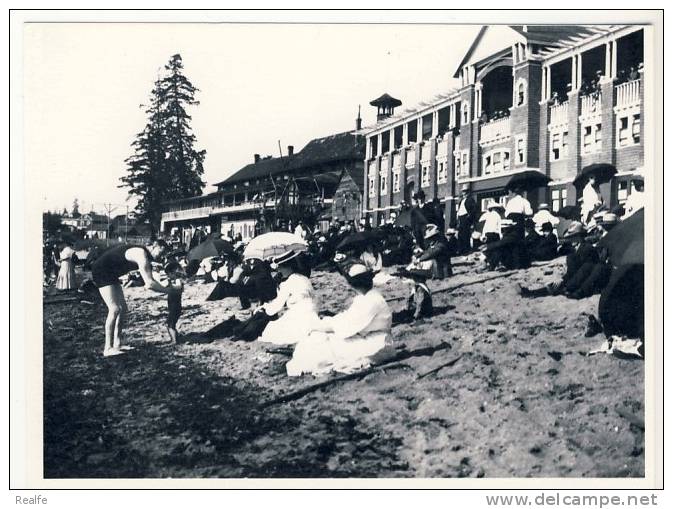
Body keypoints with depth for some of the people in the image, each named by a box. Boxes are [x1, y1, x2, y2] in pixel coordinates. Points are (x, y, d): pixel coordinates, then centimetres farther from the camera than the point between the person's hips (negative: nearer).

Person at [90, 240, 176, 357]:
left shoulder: (146, 258, 9)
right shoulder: (141, 254, -23)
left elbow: (149, 282, 13)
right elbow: (149, 284, -28)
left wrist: (165, 288, -1)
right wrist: (166, 290, -17)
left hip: (110, 274, 11)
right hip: (101, 271, -11)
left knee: (122, 308, 9)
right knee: (115, 309, -16)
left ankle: (117, 344, 13)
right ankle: (108, 349, -13)